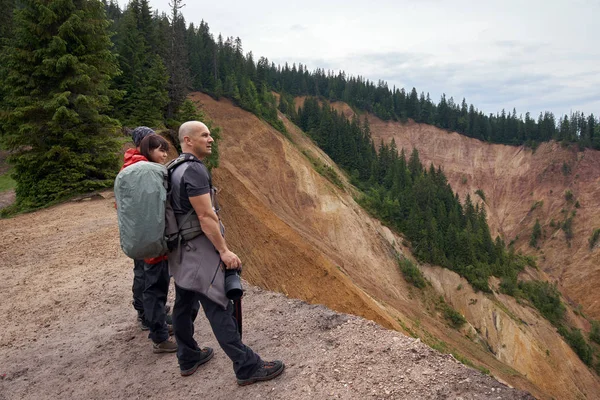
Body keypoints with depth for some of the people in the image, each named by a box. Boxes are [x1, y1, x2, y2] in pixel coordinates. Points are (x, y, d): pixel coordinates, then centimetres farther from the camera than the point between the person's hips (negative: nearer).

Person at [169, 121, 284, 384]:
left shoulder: (176, 169, 13)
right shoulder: (194, 170, -18)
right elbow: (205, 216, -22)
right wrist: (224, 250, -18)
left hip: (182, 248, 10)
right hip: (198, 248, -10)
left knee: (185, 304, 17)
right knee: (219, 308, -7)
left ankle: (188, 358, 31)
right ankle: (248, 367, 0)